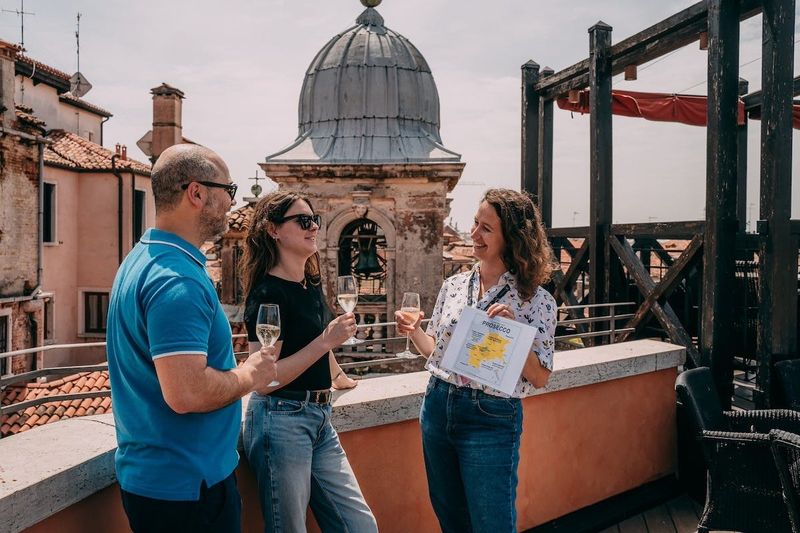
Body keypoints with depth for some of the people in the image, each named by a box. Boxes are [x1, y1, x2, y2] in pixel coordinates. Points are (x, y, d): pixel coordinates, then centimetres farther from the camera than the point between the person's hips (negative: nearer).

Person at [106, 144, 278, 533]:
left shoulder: (143, 258, 8)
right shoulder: (177, 279, -26)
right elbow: (186, 393, -32)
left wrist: (238, 372, 13)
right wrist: (249, 375, -15)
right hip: (186, 485, -10)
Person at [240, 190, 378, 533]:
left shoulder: (312, 282, 9)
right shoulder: (268, 292, -15)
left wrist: (338, 377, 40)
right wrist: (326, 341, -23)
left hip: (319, 418, 8)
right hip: (282, 419, -8)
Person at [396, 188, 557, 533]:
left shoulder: (536, 300, -11)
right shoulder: (454, 285, 3)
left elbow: (540, 378, -11)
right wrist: (413, 331, -7)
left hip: (491, 420, -5)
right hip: (437, 408, 5)